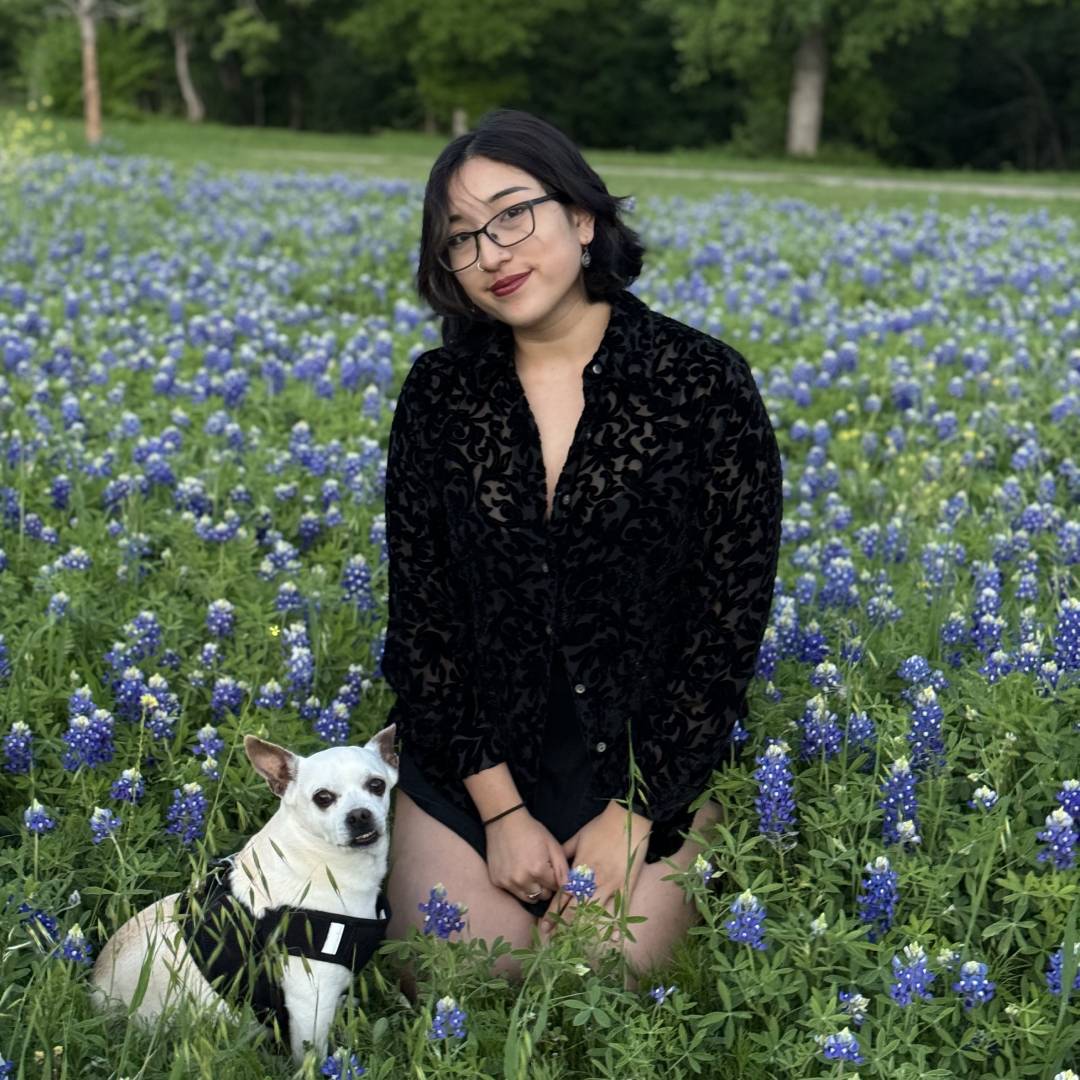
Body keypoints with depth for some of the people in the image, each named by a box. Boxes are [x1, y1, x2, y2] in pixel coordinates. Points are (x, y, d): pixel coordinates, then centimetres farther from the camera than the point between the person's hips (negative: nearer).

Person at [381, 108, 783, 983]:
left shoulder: (705, 383, -7)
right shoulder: (440, 394, 0)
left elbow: (731, 620, -7)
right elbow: (420, 615, 0)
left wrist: (633, 816, -11)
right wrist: (498, 808, -9)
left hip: (649, 757, -1)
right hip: (476, 755, 2)